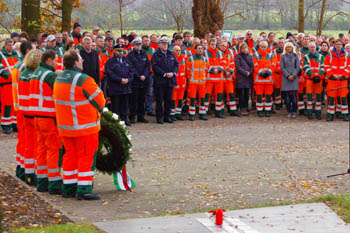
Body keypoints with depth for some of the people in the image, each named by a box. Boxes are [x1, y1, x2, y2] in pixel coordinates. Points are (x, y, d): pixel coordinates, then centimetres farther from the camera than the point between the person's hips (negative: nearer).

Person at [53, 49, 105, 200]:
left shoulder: (58, 79, 6)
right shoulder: (84, 80, -20)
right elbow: (100, 101, -12)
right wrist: (96, 111, 8)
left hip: (65, 125, 8)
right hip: (84, 126, -8)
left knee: (70, 154, 16)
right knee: (86, 156, 0)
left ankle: (68, 188, 20)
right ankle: (83, 190, -1)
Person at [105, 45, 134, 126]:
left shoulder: (126, 61, 17)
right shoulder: (110, 62, -2)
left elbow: (131, 71, 12)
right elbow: (109, 73, -12)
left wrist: (128, 79, -6)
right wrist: (120, 80, -16)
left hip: (126, 87, 5)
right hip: (115, 88, -5)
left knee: (125, 104, 9)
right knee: (116, 105, -2)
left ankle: (124, 119, 16)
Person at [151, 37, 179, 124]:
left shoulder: (171, 54, 13)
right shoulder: (156, 55, -4)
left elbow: (176, 64, 10)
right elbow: (155, 66, -13)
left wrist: (173, 73, -8)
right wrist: (164, 74, -17)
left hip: (170, 80, 5)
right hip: (160, 81, -5)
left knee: (169, 99, 8)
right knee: (159, 100, -1)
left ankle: (167, 116, 16)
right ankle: (159, 117, 5)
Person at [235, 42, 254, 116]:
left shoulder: (249, 56, 13)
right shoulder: (238, 56, 1)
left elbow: (252, 66, 9)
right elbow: (238, 67, -6)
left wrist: (249, 72, -9)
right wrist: (245, 72, -12)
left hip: (248, 78, 4)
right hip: (241, 78, -4)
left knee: (247, 94, 4)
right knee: (241, 94, -4)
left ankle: (245, 108, 9)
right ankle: (242, 109, -1)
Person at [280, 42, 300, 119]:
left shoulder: (295, 56, 8)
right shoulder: (283, 56, 8)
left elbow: (298, 67, 4)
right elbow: (282, 67, 3)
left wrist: (293, 75, -8)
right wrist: (288, 75, -8)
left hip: (294, 77, -1)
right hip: (286, 78, 1)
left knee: (294, 94, -8)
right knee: (287, 95, -1)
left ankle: (294, 111, -4)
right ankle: (289, 111, 4)